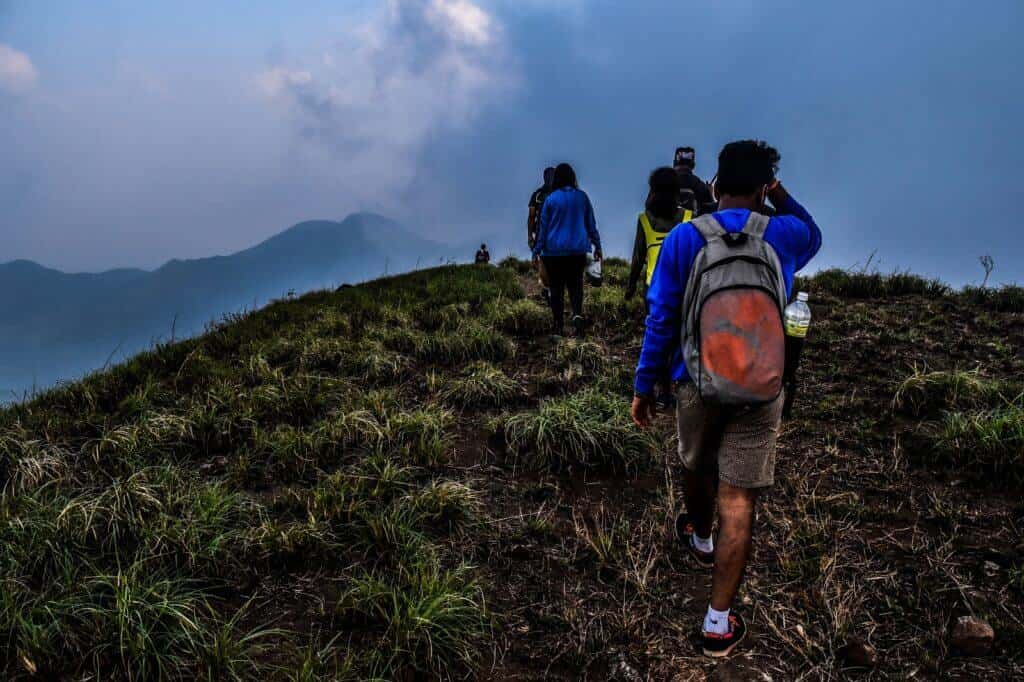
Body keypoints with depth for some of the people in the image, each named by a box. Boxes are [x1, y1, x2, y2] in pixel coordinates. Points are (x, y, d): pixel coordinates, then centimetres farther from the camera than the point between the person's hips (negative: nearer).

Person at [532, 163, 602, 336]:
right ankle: (577, 314, -17)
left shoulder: (551, 199, -6)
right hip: (578, 250, 2)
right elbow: (591, 223, 7)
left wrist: (537, 250, 3)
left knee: (556, 288, 7)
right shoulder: (582, 197, 1)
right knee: (575, 285, 9)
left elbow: (543, 226, -2)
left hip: (554, 251, -2)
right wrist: (597, 245, 15)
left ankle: (559, 326, 7)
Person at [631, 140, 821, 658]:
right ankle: (719, 622, 6)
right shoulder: (784, 235, -3)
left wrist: (643, 386, 2)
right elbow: (814, 236, 25)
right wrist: (780, 196, 10)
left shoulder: (683, 238, -6)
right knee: (737, 498, 1)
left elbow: (660, 320, -6)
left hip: (697, 382, 1)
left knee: (696, 466, 26)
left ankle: (699, 538, 55)